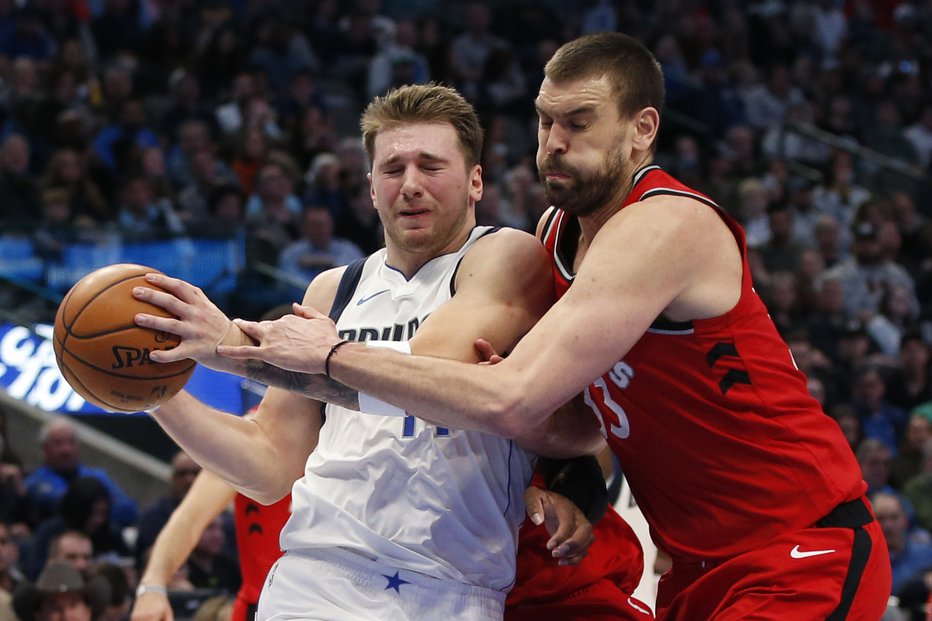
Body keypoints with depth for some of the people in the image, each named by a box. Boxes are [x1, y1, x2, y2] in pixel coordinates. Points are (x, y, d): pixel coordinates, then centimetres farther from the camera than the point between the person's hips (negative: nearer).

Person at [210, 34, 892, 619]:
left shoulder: (664, 228, -22)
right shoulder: (561, 228, 8)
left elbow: (511, 402, -29)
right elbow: (570, 412, 18)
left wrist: (332, 356, -21)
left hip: (802, 557, -9)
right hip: (704, 562, 9)